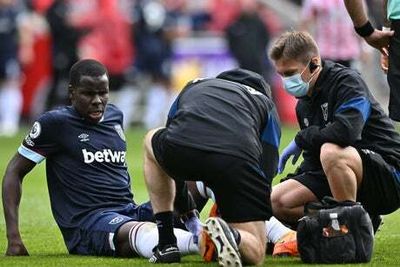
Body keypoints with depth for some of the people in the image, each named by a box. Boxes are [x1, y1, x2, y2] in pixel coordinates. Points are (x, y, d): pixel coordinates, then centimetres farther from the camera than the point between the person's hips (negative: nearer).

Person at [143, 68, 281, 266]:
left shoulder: (194, 86, 41)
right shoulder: (266, 103, 32)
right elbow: (267, 170, 23)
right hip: (237, 160, -2)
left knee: (152, 140, 40)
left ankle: (166, 243, 33)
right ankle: (232, 237, -25)